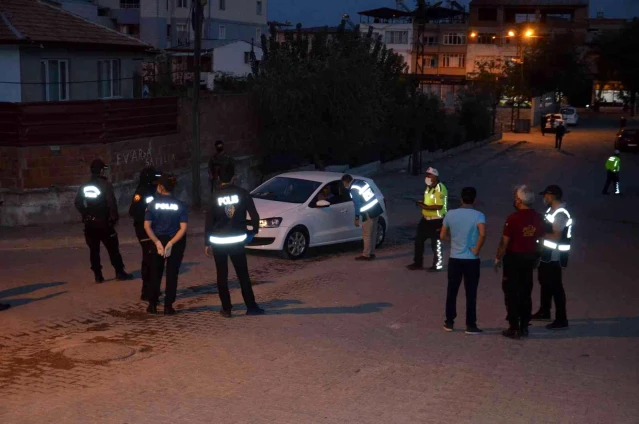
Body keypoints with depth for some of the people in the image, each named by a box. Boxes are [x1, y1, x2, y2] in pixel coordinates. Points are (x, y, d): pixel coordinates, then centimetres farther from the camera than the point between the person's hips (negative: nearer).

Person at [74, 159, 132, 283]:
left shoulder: (84, 186, 5)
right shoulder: (105, 185, -12)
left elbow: (78, 203, 7)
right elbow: (112, 203, -17)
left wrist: (86, 214, 14)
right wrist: (114, 217, -7)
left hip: (90, 222, 5)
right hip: (103, 222, -5)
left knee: (94, 249, 9)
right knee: (113, 248, 3)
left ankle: (98, 275, 10)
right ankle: (119, 272, 5)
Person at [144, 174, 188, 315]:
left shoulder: (153, 204, -5)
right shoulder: (180, 205, -4)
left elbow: (147, 226, -12)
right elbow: (183, 228, -13)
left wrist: (157, 243, -12)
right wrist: (170, 243, -16)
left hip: (158, 241, 0)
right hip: (176, 243, 0)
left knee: (155, 274, 14)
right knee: (172, 275, 7)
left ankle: (152, 305, 17)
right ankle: (168, 306, 6)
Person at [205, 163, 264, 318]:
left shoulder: (215, 196, -4)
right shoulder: (242, 193, -3)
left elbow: (209, 221, -4)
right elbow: (254, 214, -5)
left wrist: (207, 243, 3)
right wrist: (255, 229, 14)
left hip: (218, 242, 0)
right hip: (236, 240, 0)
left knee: (222, 276, 8)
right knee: (243, 275, 9)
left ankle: (226, 309, 8)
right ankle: (251, 307, 9)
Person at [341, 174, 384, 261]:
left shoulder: (353, 189, -15)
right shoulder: (362, 182, 9)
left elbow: (357, 204, -16)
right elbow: (373, 193, 16)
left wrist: (356, 218, -8)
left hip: (369, 213, -9)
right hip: (376, 209, 9)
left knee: (367, 235, 2)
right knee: (372, 233, 16)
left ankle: (366, 255, 9)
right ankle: (371, 253, 25)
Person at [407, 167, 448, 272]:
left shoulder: (440, 189, -20)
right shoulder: (429, 187, 9)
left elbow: (439, 206, -26)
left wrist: (425, 207, -25)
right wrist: (422, 205, 3)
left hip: (437, 220, -9)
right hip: (426, 219, 9)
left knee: (435, 243, 2)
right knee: (419, 240, 13)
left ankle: (437, 265, 16)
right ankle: (418, 263, 25)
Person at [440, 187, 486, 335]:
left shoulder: (450, 214, -1)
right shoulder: (478, 215, -11)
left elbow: (442, 236, 5)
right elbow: (482, 234, -28)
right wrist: (477, 250, -15)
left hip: (454, 258, 3)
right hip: (471, 260, -3)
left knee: (452, 292, 14)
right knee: (471, 294, 5)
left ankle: (449, 323, 20)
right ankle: (470, 326, 9)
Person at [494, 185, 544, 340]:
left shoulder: (513, 218, -18)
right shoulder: (537, 218, 0)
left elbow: (505, 242, -15)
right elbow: (540, 240, 7)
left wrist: (498, 258, -3)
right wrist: (536, 258, 19)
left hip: (514, 257, -6)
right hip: (530, 258, 6)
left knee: (511, 294, 3)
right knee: (526, 293, 14)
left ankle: (514, 329, 5)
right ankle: (524, 327, 20)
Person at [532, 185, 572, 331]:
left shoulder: (560, 214, -22)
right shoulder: (552, 210, 9)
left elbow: (556, 236, -25)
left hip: (554, 257, -11)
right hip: (546, 254, 11)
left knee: (555, 286, -6)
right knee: (545, 282, 21)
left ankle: (561, 320, 0)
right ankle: (544, 312, 37)